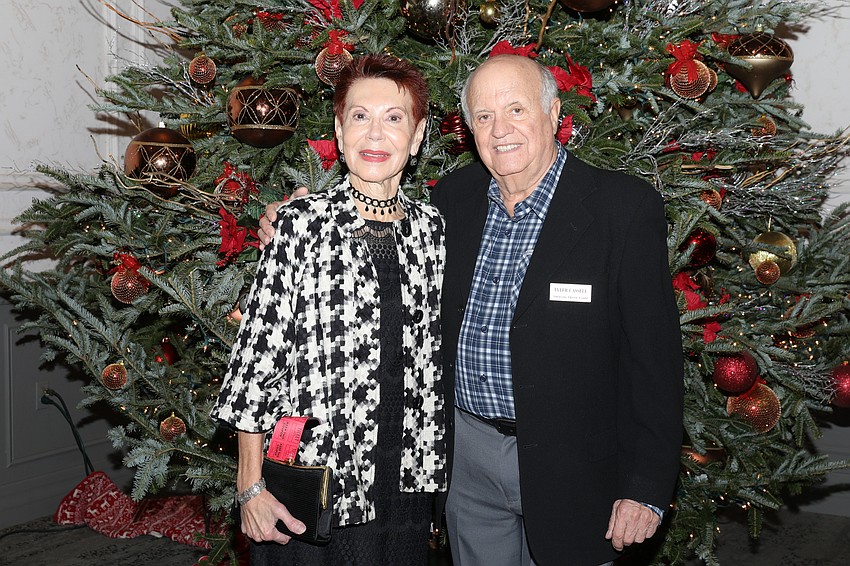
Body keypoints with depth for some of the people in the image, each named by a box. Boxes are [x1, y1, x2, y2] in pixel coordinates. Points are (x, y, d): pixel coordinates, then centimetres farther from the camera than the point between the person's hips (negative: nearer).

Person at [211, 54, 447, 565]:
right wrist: (251, 485, -9)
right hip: (311, 472, -4)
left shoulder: (431, 227, 3)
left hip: (404, 480, 4)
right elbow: (258, 351, -9)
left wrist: (429, 465, 10)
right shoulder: (303, 223, -10)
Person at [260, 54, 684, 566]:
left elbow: (655, 358, -13)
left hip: (566, 465, -4)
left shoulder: (627, 208, -14)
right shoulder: (452, 197, 1)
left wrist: (646, 487, -13)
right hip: (466, 452, 4)